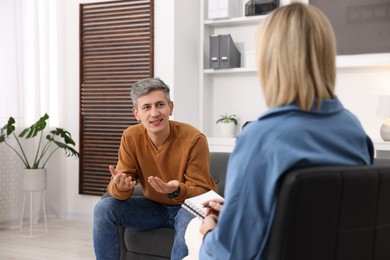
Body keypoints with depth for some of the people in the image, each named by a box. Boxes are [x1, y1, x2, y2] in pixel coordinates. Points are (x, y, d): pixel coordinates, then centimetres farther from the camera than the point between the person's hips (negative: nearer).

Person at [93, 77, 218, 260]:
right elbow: (117, 190, -10)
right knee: (103, 208, -16)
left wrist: (177, 191, -39)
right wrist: (120, 186, -35)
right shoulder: (131, 137, -11)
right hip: (154, 206, 4)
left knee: (190, 222, -38)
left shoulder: (193, 139, -22)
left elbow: (202, 193, -18)